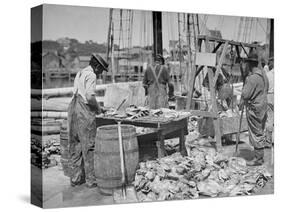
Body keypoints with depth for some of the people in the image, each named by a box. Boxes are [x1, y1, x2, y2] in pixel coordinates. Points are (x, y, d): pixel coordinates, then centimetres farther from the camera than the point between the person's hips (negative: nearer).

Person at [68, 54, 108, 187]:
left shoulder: (80, 73, 20)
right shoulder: (91, 75, -9)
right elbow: (90, 97, -21)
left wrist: (94, 107, 18)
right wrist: (98, 108, -4)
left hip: (73, 108, 9)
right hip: (84, 112, -9)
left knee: (75, 146, 12)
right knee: (89, 146, -1)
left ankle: (76, 178, 18)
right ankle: (91, 179, 5)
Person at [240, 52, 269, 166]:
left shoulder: (252, 77, -21)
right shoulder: (264, 75, 8)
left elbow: (245, 95, -21)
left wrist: (242, 102, -2)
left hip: (254, 108, -9)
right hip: (263, 106, 9)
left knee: (256, 134, -1)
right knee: (260, 132, 16)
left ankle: (258, 159, 6)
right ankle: (260, 156, 26)